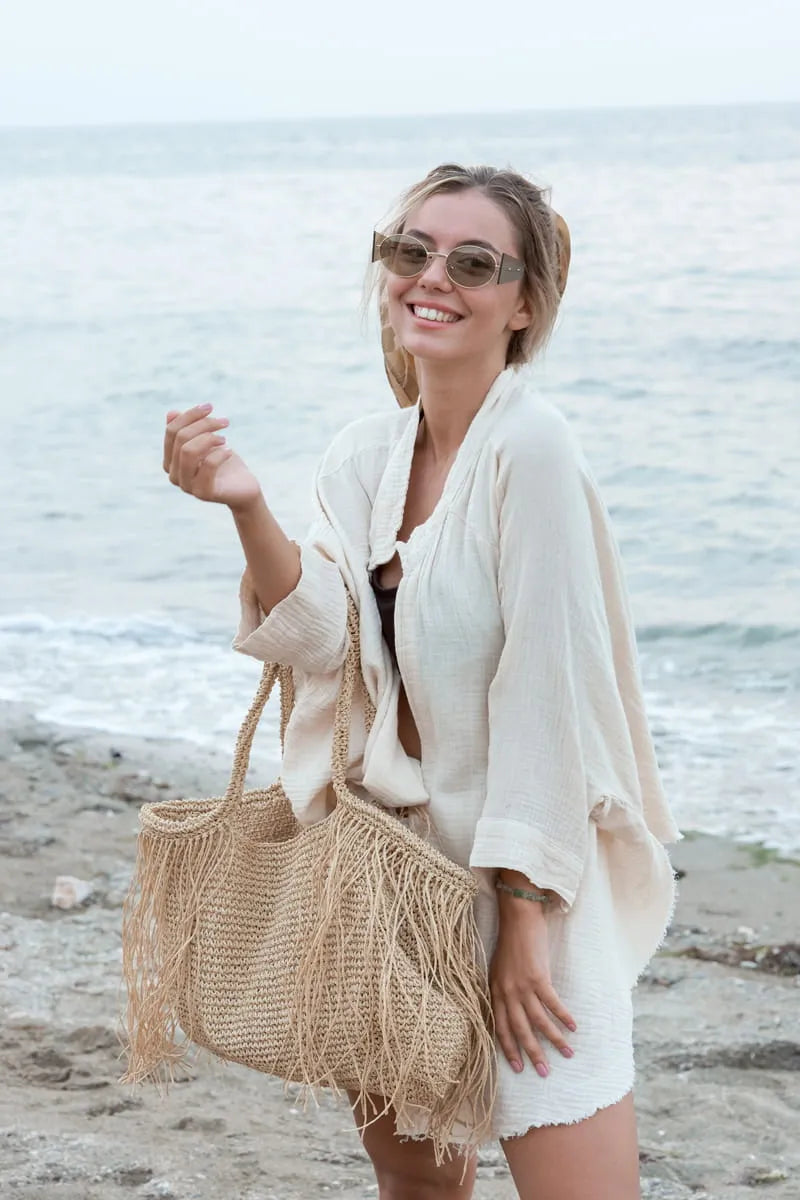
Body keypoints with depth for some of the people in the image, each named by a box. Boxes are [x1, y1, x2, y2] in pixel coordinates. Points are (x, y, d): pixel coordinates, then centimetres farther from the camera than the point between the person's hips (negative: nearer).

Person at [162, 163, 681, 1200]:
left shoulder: (531, 447, -17)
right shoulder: (364, 455, 5)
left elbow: (548, 687, -19)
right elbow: (326, 636, -5)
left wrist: (521, 909, -19)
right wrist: (248, 511, -19)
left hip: (523, 874, -7)